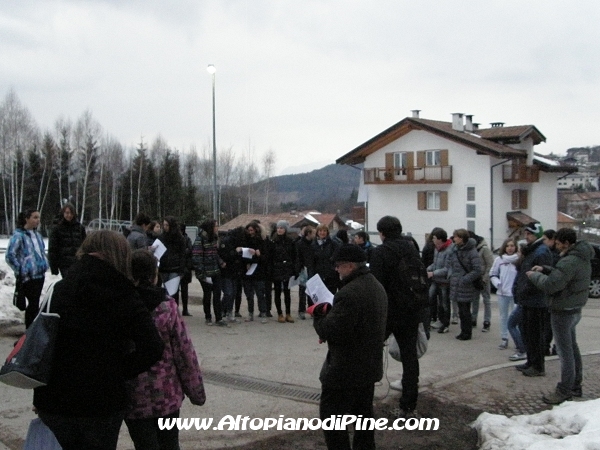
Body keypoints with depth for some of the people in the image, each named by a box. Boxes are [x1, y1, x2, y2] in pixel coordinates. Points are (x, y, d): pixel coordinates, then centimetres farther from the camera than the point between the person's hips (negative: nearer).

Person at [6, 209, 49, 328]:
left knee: (34, 303, 13)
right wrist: (20, 270, -12)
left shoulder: (37, 234, 11)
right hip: (27, 277, -7)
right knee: (33, 303, -5)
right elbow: (9, 256, -15)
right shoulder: (19, 235, -13)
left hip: (40, 275, 7)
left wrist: (44, 265, 14)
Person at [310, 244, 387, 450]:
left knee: (331, 415, 0)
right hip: (369, 365, 10)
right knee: (363, 413, 19)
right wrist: (329, 312, 7)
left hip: (346, 369, -10)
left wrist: (319, 314, -10)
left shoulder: (349, 293, -25)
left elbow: (332, 332, -27)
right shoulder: (377, 286, 8)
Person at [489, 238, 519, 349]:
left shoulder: (519, 259, -8)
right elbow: (492, 274, 10)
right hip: (502, 292, 3)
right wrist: (497, 283, -6)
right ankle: (504, 338, 21)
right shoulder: (499, 259, 2)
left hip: (515, 293, -3)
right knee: (503, 316, 12)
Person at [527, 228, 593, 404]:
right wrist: (545, 269, 5)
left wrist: (534, 275, -11)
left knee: (565, 352, -2)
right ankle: (575, 386, 30)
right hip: (575, 309, 10)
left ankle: (564, 391, 5)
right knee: (572, 348, 19)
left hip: (563, 312, -10)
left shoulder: (570, 262, -25)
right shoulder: (582, 258, 8)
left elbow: (550, 285, -28)